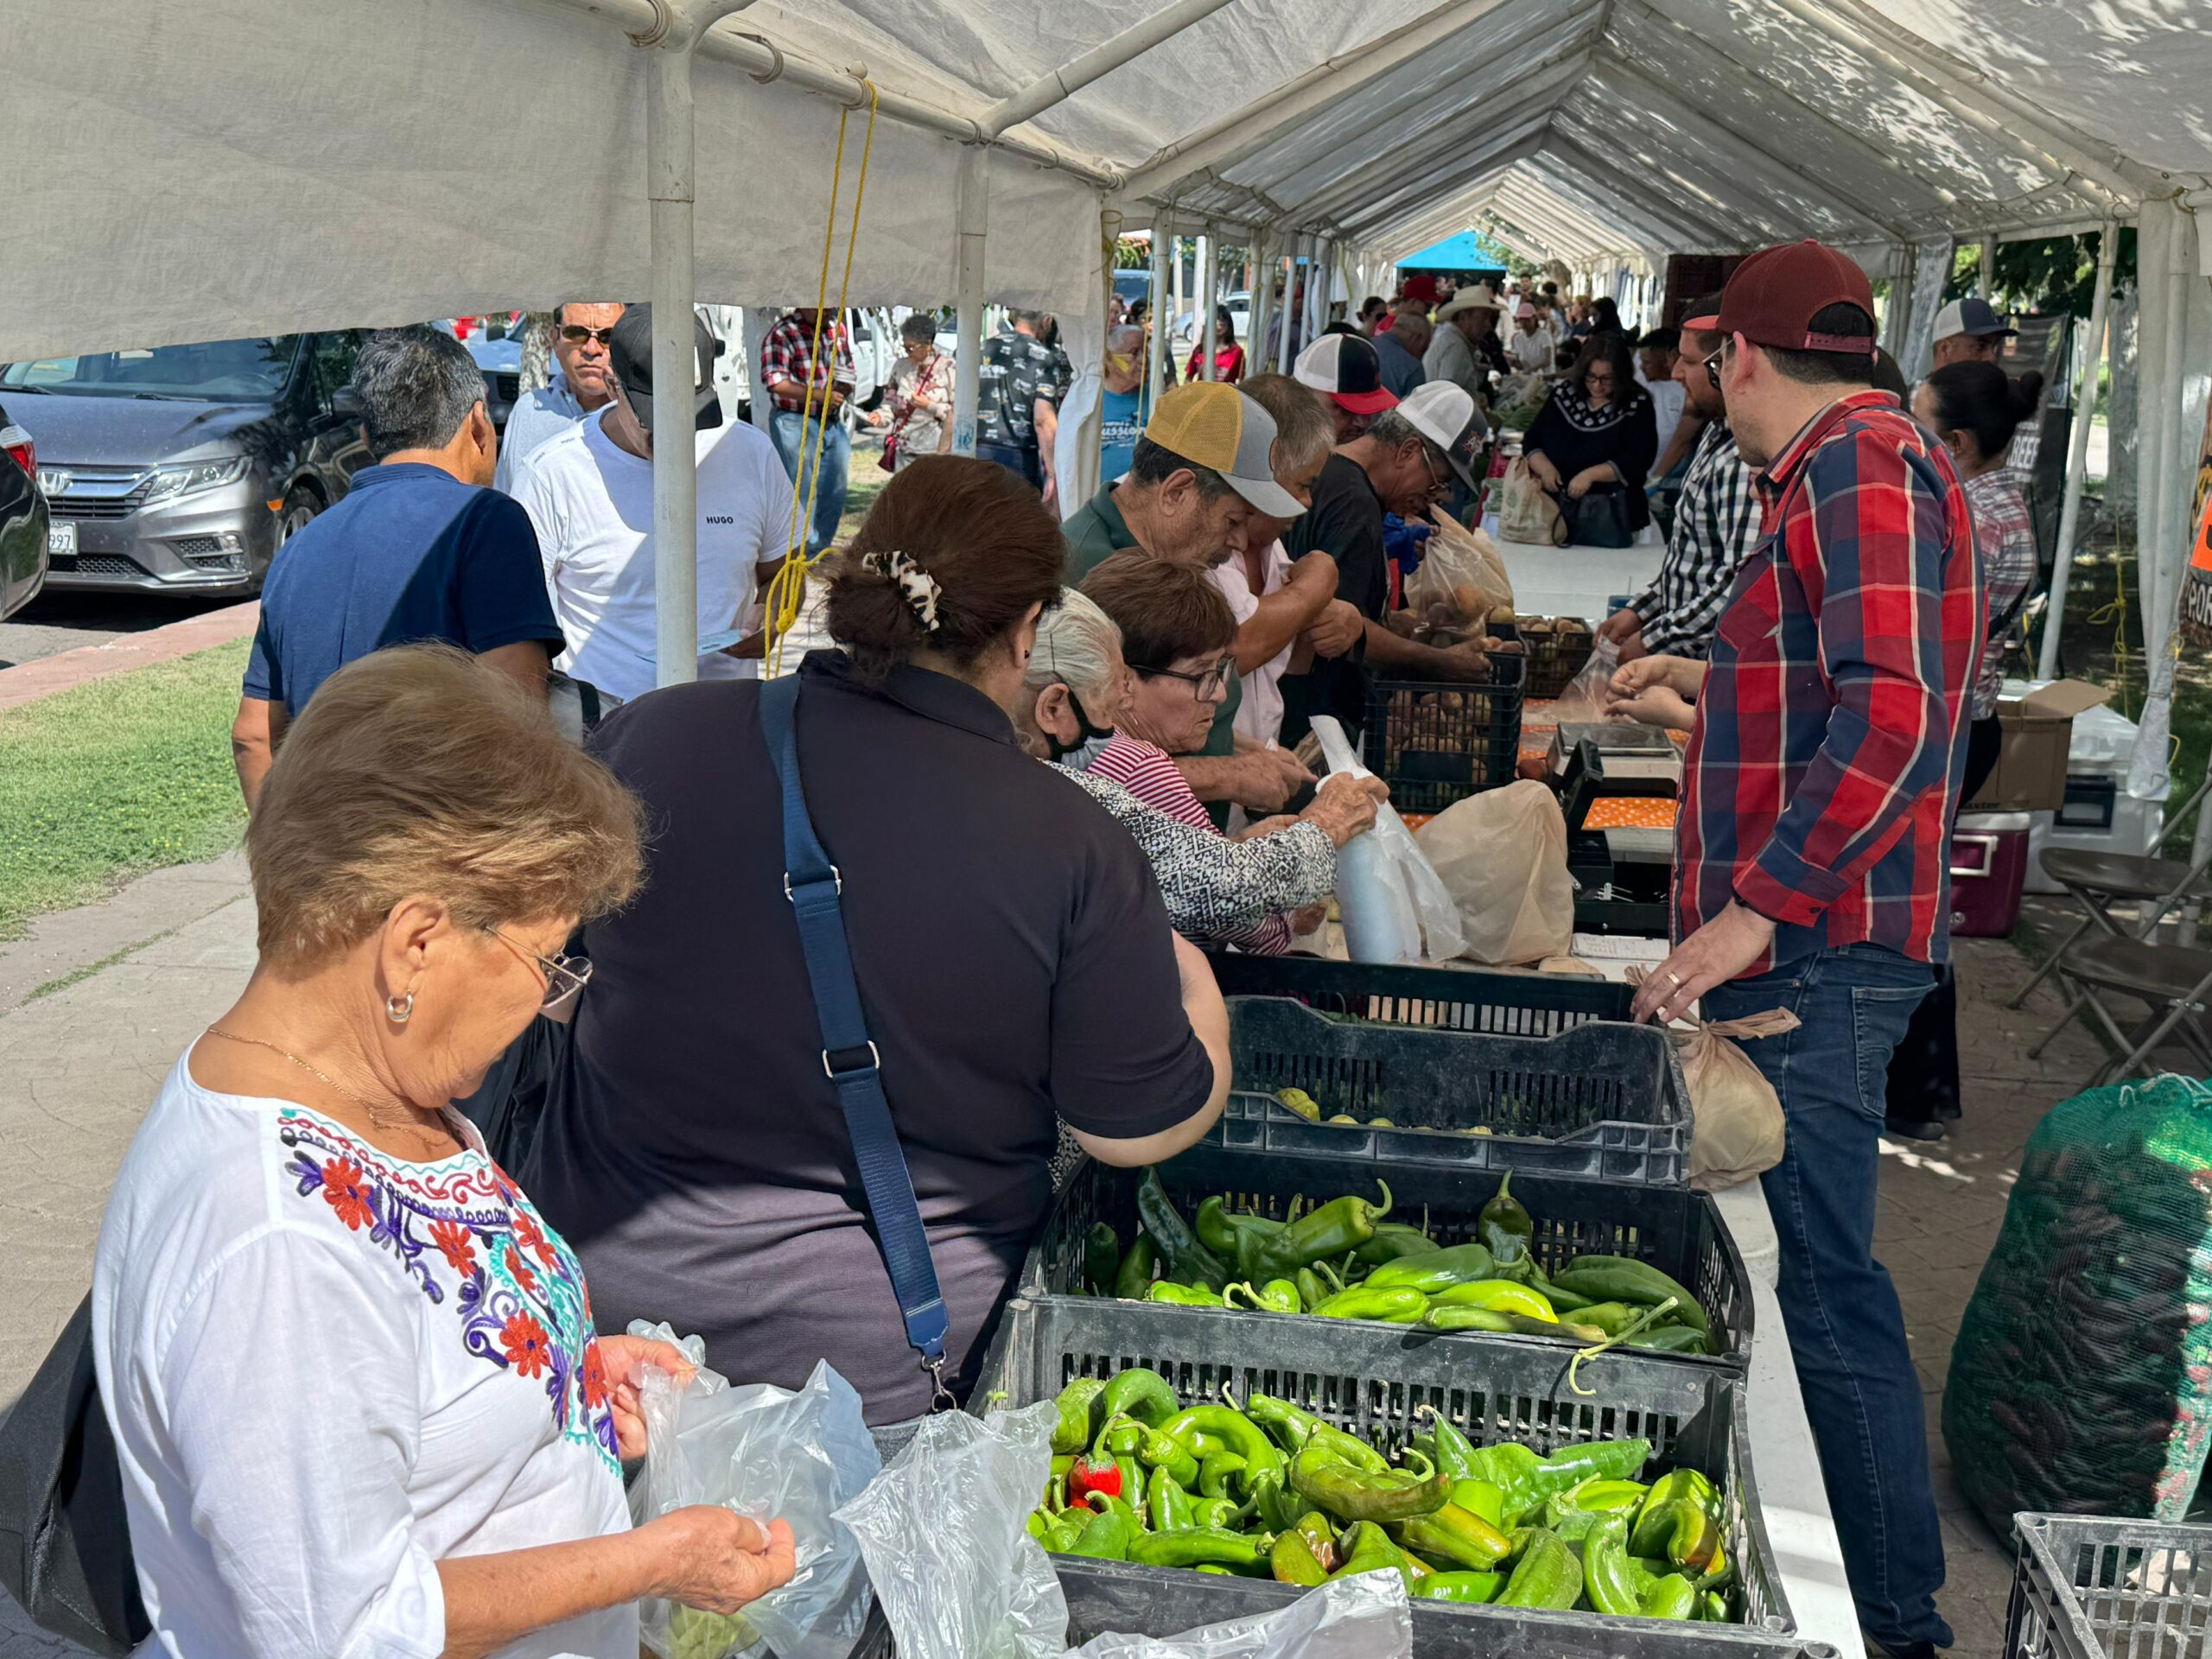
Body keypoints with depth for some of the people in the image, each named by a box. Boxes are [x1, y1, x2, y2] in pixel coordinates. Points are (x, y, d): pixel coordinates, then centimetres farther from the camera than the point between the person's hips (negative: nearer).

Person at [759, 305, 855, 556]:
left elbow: (846, 369, 16)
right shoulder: (783, 334, -14)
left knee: (835, 490, 12)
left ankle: (822, 549, 25)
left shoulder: (837, 327, 10)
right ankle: (805, 554, 0)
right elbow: (777, 383, -22)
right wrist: (820, 395, -28)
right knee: (802, 492, -6)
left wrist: (842, 390, -6)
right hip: (796, 424, -7)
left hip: (833, 421, 8)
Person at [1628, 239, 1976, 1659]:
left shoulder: (1861, 464, -12)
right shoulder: (1861, 462, 21)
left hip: (1818, 955, -11)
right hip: (1808, 950, 11)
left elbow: (1893, 716, -24)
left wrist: (1756, 910, -25)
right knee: (1804, 1263, 16)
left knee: (1822, 1280, -7)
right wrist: (1711, 687, 45)